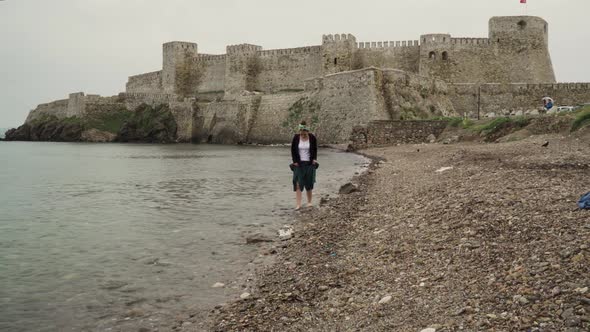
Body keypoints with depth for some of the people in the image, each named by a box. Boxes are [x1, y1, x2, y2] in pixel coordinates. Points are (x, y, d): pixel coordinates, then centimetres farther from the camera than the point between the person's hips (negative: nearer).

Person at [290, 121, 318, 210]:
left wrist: (314, 159, -4)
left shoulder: (312, 138, -4)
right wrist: (295, 161, -4)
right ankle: (298, 204, -7)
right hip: (299, 164, 0)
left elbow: (315, 150, 7)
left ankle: (309, 202, 20)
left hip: (309, 164, 0)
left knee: (309, 184, 5)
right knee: (298, 184, -6)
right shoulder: (296, 138, -4)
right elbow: (293, 150, 3)